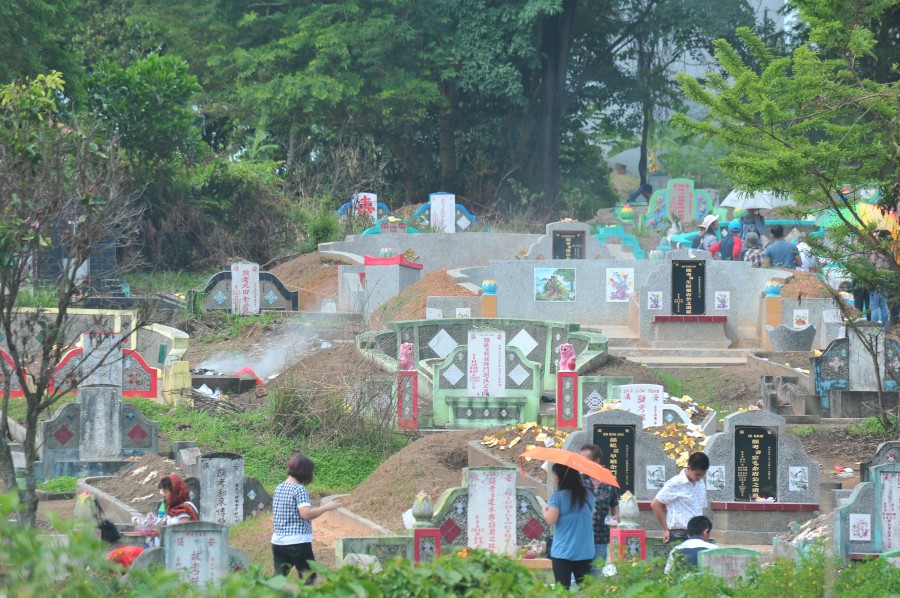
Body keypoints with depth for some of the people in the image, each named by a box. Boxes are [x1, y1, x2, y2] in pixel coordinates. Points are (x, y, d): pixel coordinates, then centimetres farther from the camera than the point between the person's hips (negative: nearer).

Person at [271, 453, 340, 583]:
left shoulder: (278, 488, 12)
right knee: (309, 577, 5)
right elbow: (306, 514, -22)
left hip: (278, 542, 7)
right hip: (298, 542, -7)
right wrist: (326, 507, -13)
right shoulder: (300, 489, -12)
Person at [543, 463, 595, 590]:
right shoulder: (588, 495, 6)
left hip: (563, 552, -5)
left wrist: (545, 510, 6)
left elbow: (551, 520, -14)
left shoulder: (558, 496, -11)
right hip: (585, 551, 5)